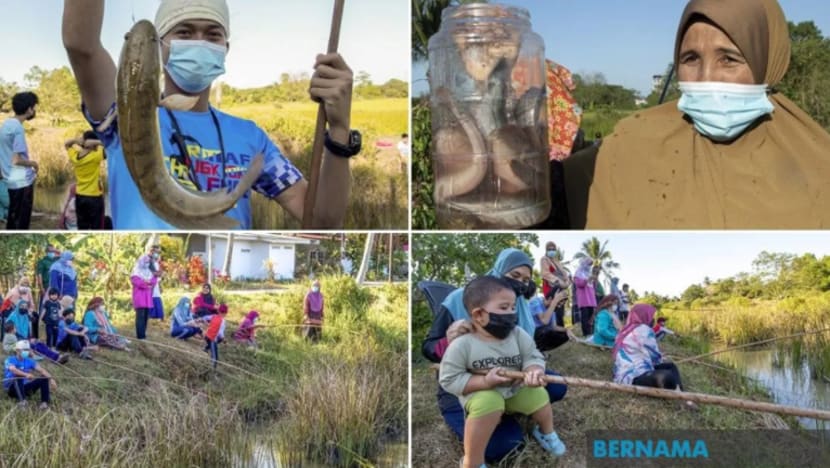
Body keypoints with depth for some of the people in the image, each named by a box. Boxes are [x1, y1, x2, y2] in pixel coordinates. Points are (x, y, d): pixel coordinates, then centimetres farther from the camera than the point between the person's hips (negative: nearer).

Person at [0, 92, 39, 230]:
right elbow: (16, 160, -24)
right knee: (21, 221, 1)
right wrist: (32, 163, -6)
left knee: (13, 217, 18)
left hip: (11, 180, 9)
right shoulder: (18, 128, -20)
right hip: (22, 181, -9)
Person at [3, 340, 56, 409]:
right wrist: (26, 374, -49)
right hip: (11, 388, -5)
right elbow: (13, 370, -30)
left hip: (24, 388, 5)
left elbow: (41, 370, -3)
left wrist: (51, 379, -22)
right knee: (18, 377, -36)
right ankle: (21, 400, -49)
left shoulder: (29, 361, 8)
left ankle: (45, 402, -28)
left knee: (44, 379, -14)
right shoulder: (10, 360, -7)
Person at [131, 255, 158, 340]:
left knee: (146, 315, 3)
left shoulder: (149, 272, 20)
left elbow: (154, 280, 7)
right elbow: (137, 282, -15)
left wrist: (148, 282, -13)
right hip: (139, 296, -6)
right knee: (140, 315, -13)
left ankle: (143, 333, 7)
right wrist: (148, 283, -10)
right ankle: (140, 334, -15)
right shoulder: (136, 272, 0)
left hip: (148, 296, 6)